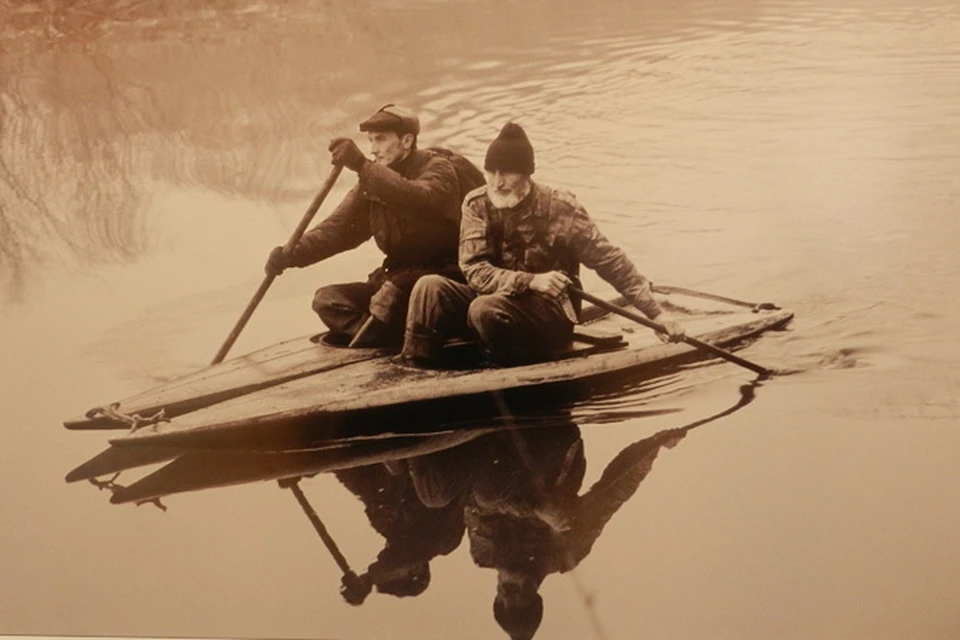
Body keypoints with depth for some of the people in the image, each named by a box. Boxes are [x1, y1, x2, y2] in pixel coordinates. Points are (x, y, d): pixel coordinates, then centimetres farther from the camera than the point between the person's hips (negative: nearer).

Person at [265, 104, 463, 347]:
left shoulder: (436, 168, -9)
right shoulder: (373, 181, 11)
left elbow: (421, 200, -33)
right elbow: (338, 227, 4)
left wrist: (363, 167, -41)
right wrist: (291, 254, -13)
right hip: (394, 279, 8)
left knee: (395, 290, -36)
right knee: (327, 299, -6)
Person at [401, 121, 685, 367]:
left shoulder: (560, 208, -12)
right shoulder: (476, 204, -3)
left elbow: (613, 263, -9)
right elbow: (473, 270, -12)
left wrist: (657, 314, -14)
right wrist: (531, 281, -27)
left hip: (551, 313, -4)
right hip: (497, 300, 4)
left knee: (485, 309, -34)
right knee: (431, 287, -21)